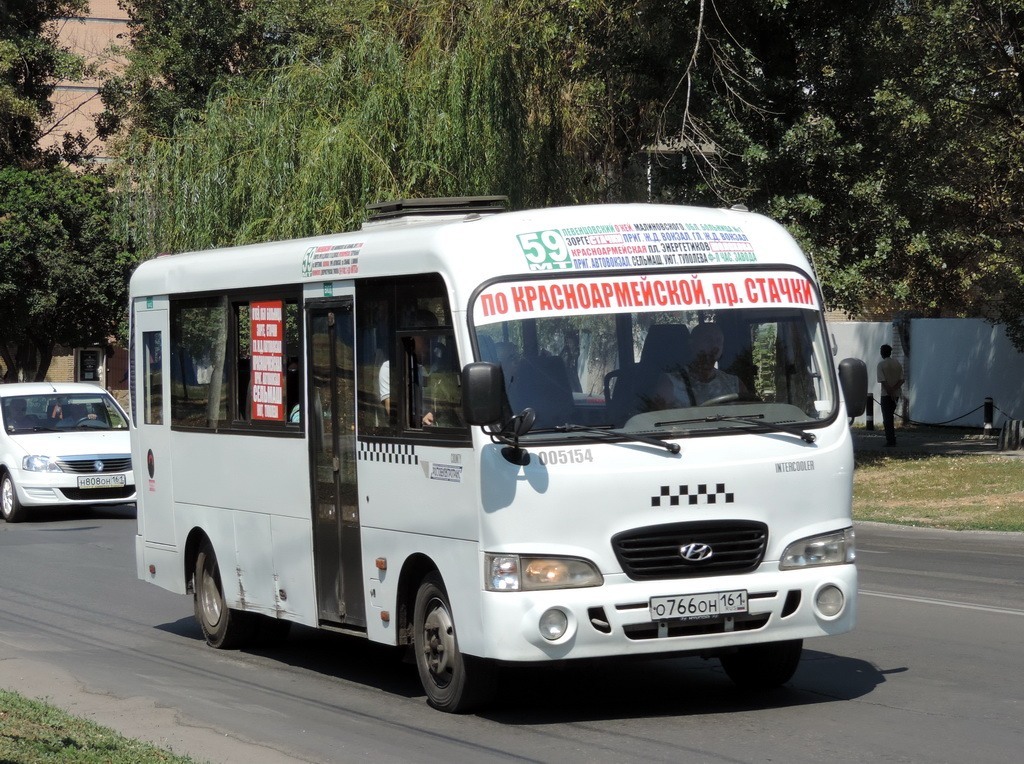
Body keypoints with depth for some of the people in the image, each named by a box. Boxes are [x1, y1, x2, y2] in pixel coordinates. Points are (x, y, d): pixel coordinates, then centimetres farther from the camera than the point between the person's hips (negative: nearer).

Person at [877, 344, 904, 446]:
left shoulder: (881, 364, -9)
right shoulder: (897, 363, 7)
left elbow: (883, 381, -17)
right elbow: (901, 379, 0)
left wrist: (890, 392, -15)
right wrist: (894, 390, -8)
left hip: (886, 394, -5)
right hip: (896, 393, 5)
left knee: (887, 418, 0)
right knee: (890, 416, 19)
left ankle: (890, 441, -4)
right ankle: (892, 439, 20)